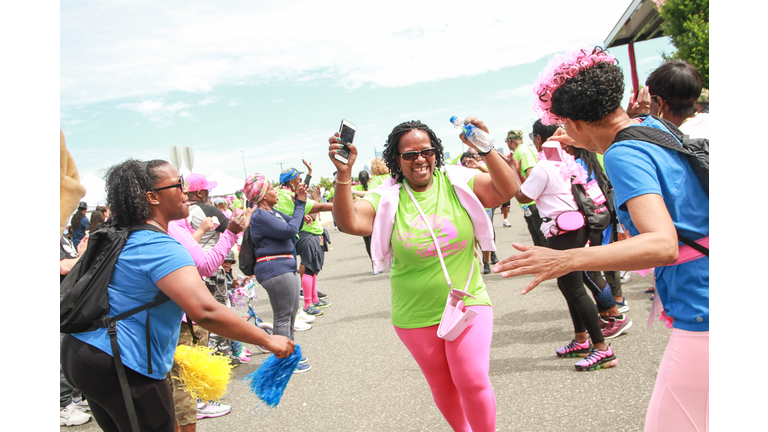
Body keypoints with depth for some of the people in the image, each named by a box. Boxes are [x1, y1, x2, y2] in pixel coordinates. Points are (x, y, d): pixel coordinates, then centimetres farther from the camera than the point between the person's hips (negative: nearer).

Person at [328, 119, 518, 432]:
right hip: (414, 315, 1)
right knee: (441, 384, 18)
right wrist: (344, 174, -34)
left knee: (472, 381, -7)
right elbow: (349, 222, -22)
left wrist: (486, 150, -29)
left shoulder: (458, 182, -6)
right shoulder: (387, 198, -8)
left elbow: (508, 190, -16)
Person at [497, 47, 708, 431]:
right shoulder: (655, 127, 7)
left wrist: (566, 260, -40)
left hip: (701, 313, -9)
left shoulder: (622, 156, -21)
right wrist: (588, 145, 35)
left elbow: (664, 245, -33)